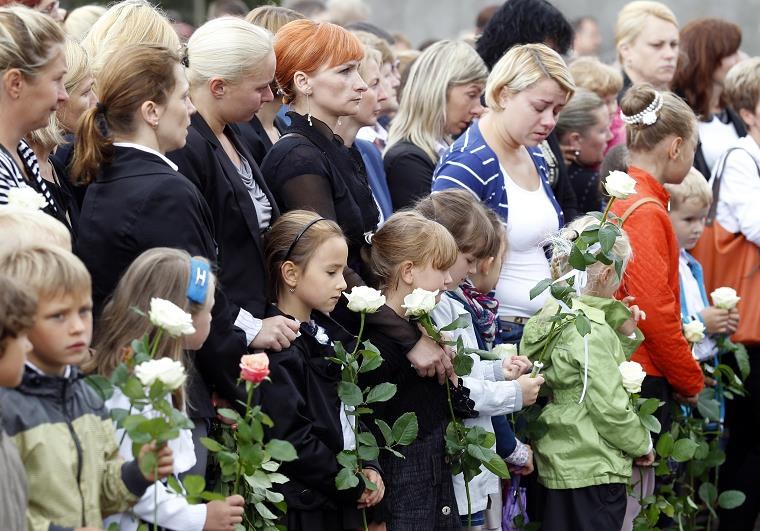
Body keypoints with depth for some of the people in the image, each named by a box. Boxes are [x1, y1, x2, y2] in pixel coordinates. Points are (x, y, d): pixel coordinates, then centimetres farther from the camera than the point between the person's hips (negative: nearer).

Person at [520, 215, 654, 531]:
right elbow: (609, 406, -18)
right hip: (594, 471, -9)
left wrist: (626, 336, 10)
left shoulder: (551, 316, 8)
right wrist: (643, 444, -3)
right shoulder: (592, 330, -19)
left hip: (556, 464, 9)